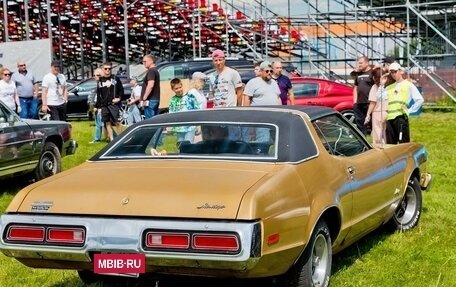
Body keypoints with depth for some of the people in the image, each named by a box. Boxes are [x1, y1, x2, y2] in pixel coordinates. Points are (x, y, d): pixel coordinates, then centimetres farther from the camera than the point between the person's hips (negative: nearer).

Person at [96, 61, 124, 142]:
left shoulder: (115, 79, 6)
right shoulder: (100, 81, 12)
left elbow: (121, 90, 9)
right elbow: (98, 95, 13)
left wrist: (119, 98, -7)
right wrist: (98, 106, 10)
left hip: (113, 104, -3)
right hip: (104, 106, 3)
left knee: (117, 122, -8)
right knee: (107, 123, 3)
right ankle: (111, 140, 7)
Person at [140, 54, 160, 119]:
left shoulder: (151, 71, -11)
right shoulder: (155, 71, 20)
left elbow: (150, 85, -23)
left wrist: (144, 99, -20)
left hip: (150, 100, -10)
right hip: (156, 99, 11)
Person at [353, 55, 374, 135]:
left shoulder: (372, 73, -5)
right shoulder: (358, 74, 19)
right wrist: (355, 101, 14)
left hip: (369, 103, -8)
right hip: (359, 103, 8)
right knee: (360, 122, 11)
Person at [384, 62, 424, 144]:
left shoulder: (408, 85, 7)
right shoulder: (389, 87, 22)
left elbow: (420, 100, 1)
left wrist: (410, 110, -2)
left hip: (401, 117, -5)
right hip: (389, 118, 5)